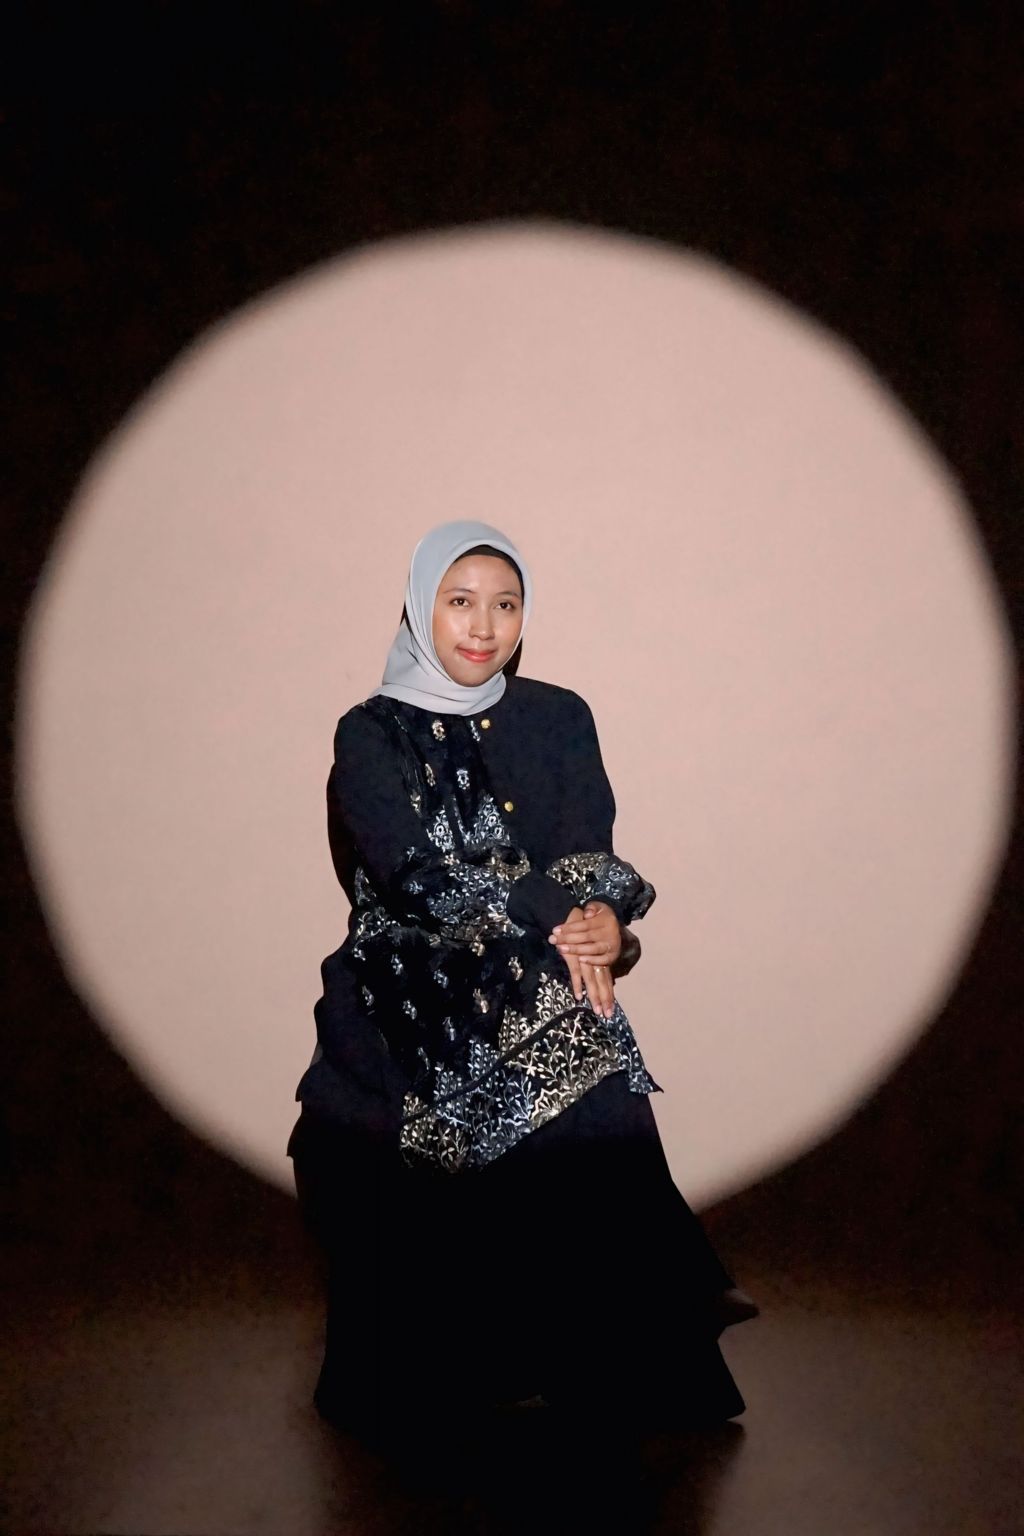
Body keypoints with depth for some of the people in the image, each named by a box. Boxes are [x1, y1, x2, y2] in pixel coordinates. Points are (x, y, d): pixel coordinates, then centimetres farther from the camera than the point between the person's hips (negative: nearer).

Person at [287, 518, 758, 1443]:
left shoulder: (560, 720, 14)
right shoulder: (371, 734, 6)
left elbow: (593, 853, 4)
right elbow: (413, 871, -7)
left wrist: (604, 914, -20)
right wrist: (553, 913, -18)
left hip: (542, 982, 2)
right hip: (415, 982, -2)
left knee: (599, 1089, -26)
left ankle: (633, 1372, -14)